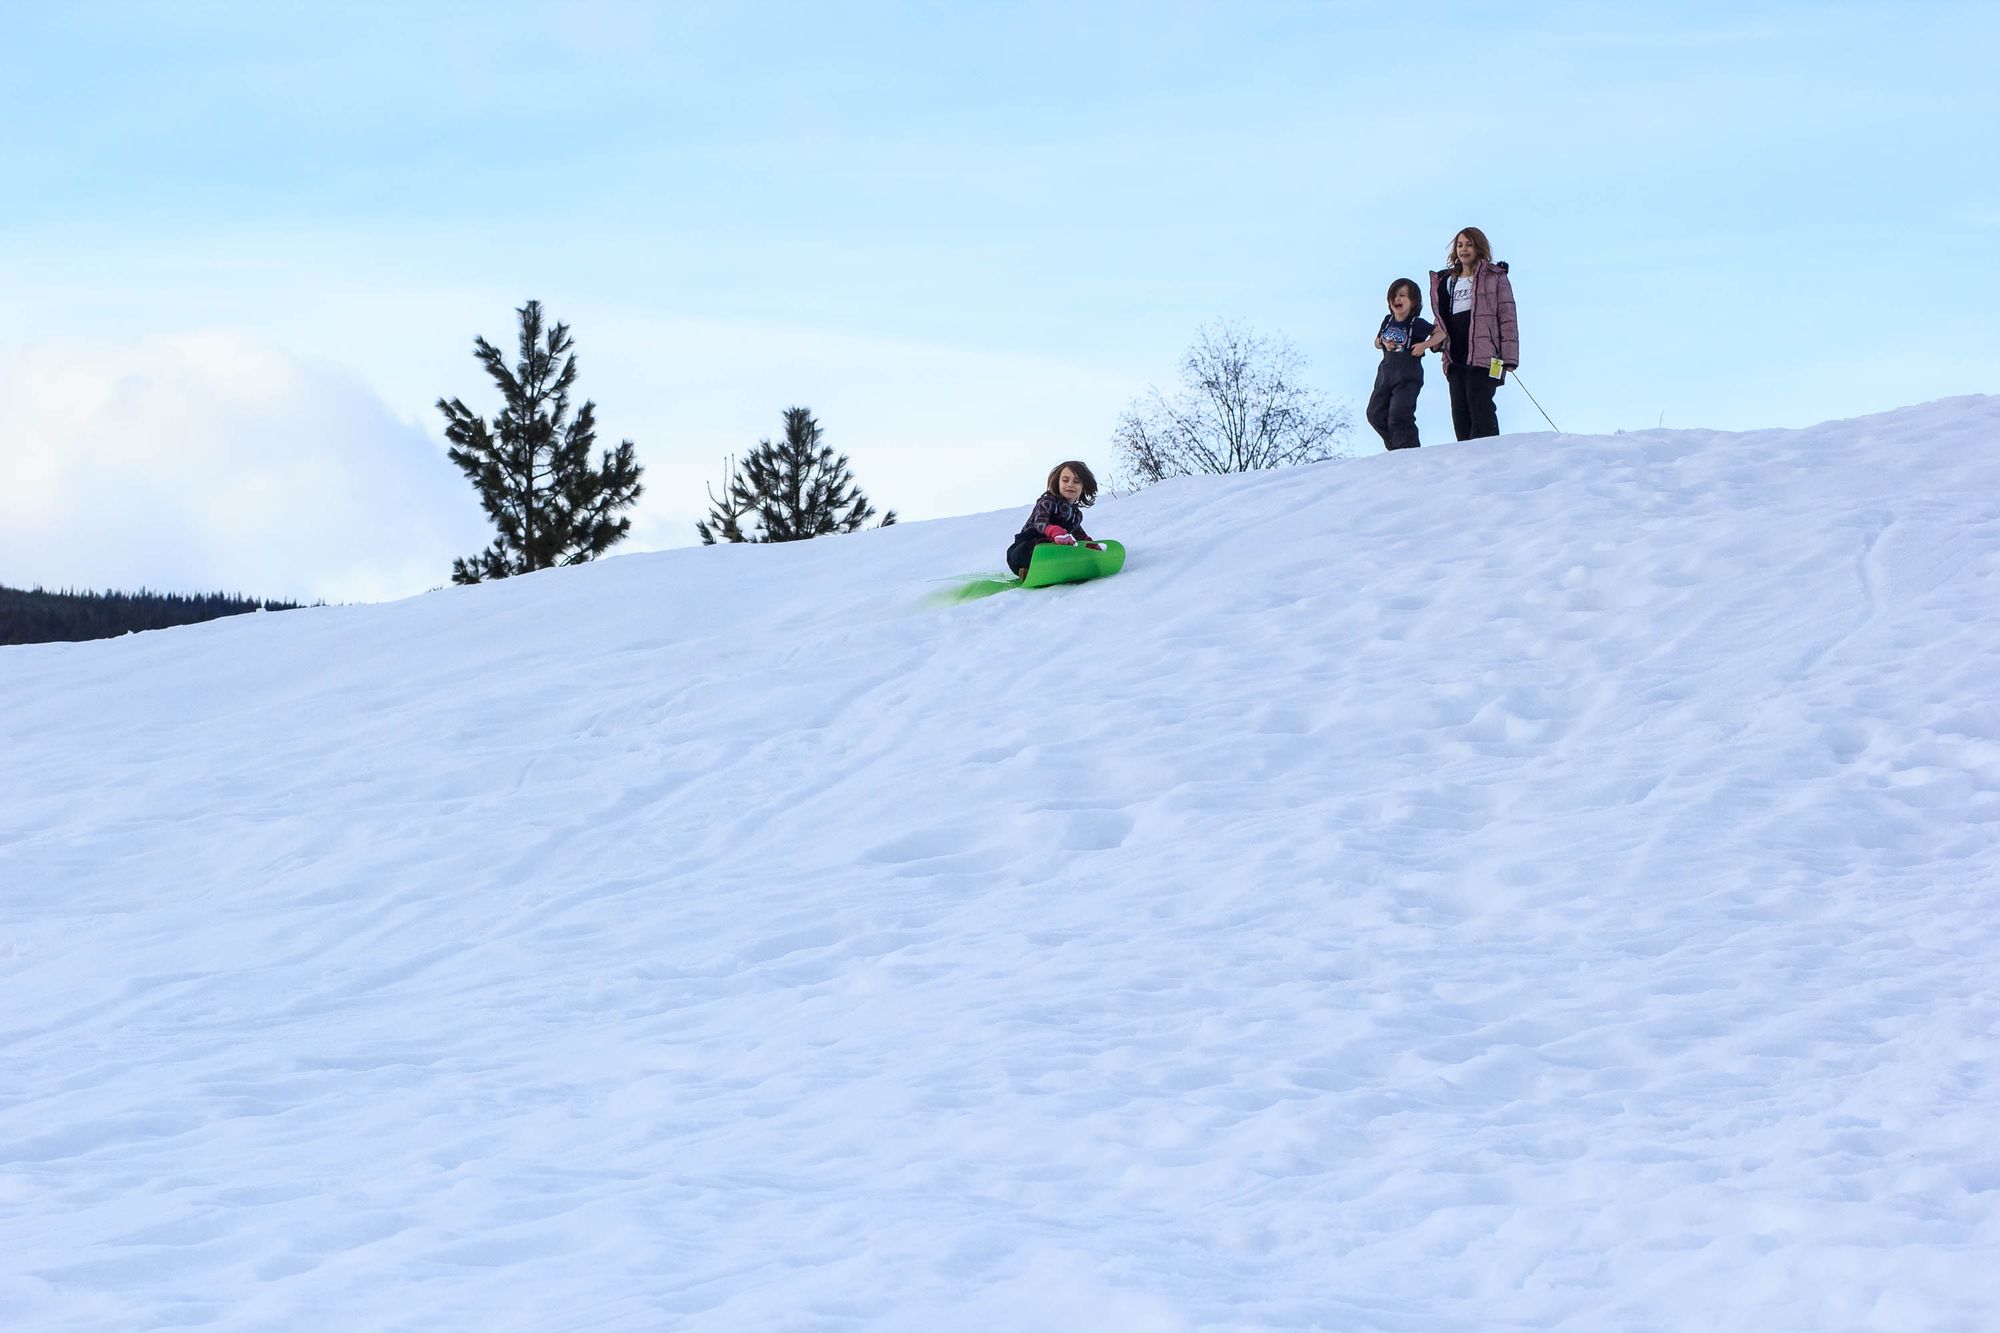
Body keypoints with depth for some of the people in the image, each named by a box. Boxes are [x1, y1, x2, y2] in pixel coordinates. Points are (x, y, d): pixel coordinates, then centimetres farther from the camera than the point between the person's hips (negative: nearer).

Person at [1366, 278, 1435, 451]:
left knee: (1399, 415, -17)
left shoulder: (1417, 324, -8)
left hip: (1408, 377, -7)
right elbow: (1377, 342, 20)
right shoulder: (1388, 320, 8)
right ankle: (1394, 447, 23)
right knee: (1375, 414, 7)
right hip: (1386, 373, 7)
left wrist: (1424, 345, -13)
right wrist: (1384, 343, -3)